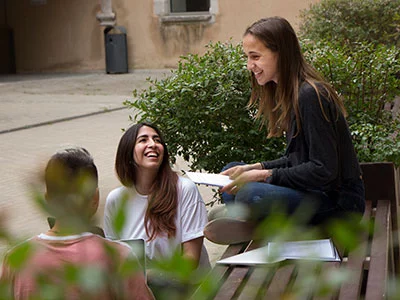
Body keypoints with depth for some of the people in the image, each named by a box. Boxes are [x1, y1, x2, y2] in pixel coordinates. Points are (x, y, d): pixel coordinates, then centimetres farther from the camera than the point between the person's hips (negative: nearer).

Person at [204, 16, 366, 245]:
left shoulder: (311, 96, -19)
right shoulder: (289, 93, 11)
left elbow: (324, 170, -21)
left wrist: (264, 175, -18)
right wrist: (255, 168, 2)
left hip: (337, 201, -10)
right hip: (311, 191, 10)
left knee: (251, 195, -34)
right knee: (232, 172, 15)